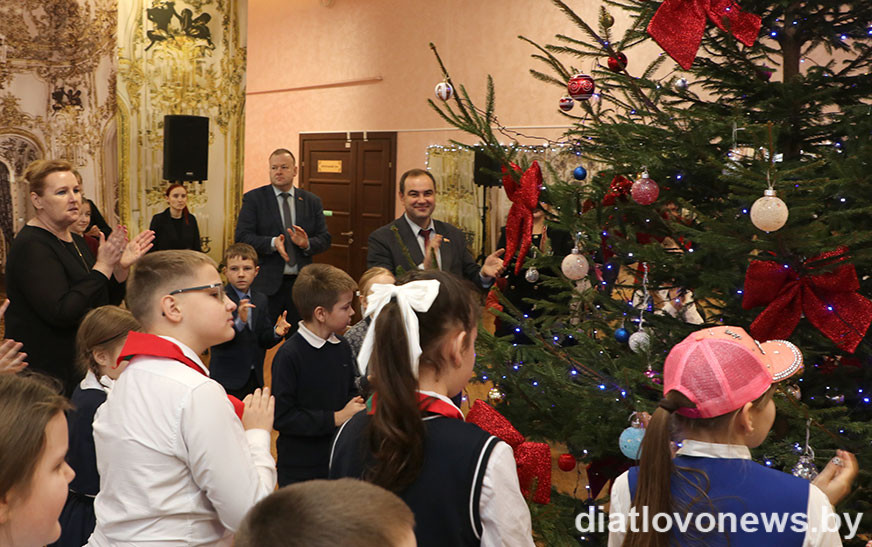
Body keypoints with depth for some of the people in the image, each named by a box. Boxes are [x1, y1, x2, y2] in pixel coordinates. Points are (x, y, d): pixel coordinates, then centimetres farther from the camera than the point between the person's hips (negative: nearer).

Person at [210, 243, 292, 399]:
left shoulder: (260, 299, 8)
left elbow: (263, 341, 7)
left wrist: (276, 332, -14)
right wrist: (239, 322, -35)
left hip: (254, 378, 5)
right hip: (228, 380, -5)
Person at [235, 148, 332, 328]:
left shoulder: (312, 201, 11)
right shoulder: (253, 198, 3)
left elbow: (325, 239, 9)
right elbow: (242, 237, -5)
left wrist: (307, 244, -12)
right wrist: (272, 243, -20)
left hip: (301, 284, 3)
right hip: (267, 284, -2)